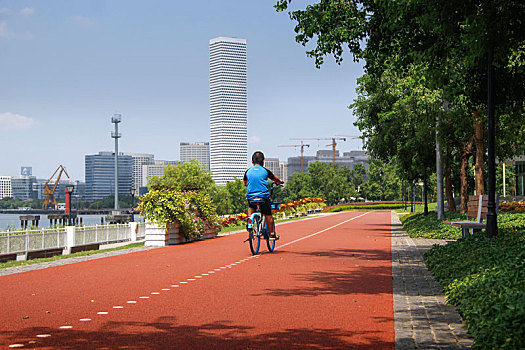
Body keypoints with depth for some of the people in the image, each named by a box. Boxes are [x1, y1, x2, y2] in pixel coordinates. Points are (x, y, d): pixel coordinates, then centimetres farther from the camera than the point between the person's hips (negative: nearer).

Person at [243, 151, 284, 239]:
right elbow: (275, 179, 17)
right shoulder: (265, 171, 1)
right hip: (263, 196, -2)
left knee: (251, 208, 32)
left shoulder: (248, 172, 6)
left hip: (250, 196, 2)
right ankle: (272, 234, 10)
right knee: (268, 215, 9)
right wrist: (280, 182, 39)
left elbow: (245, 184, 22)